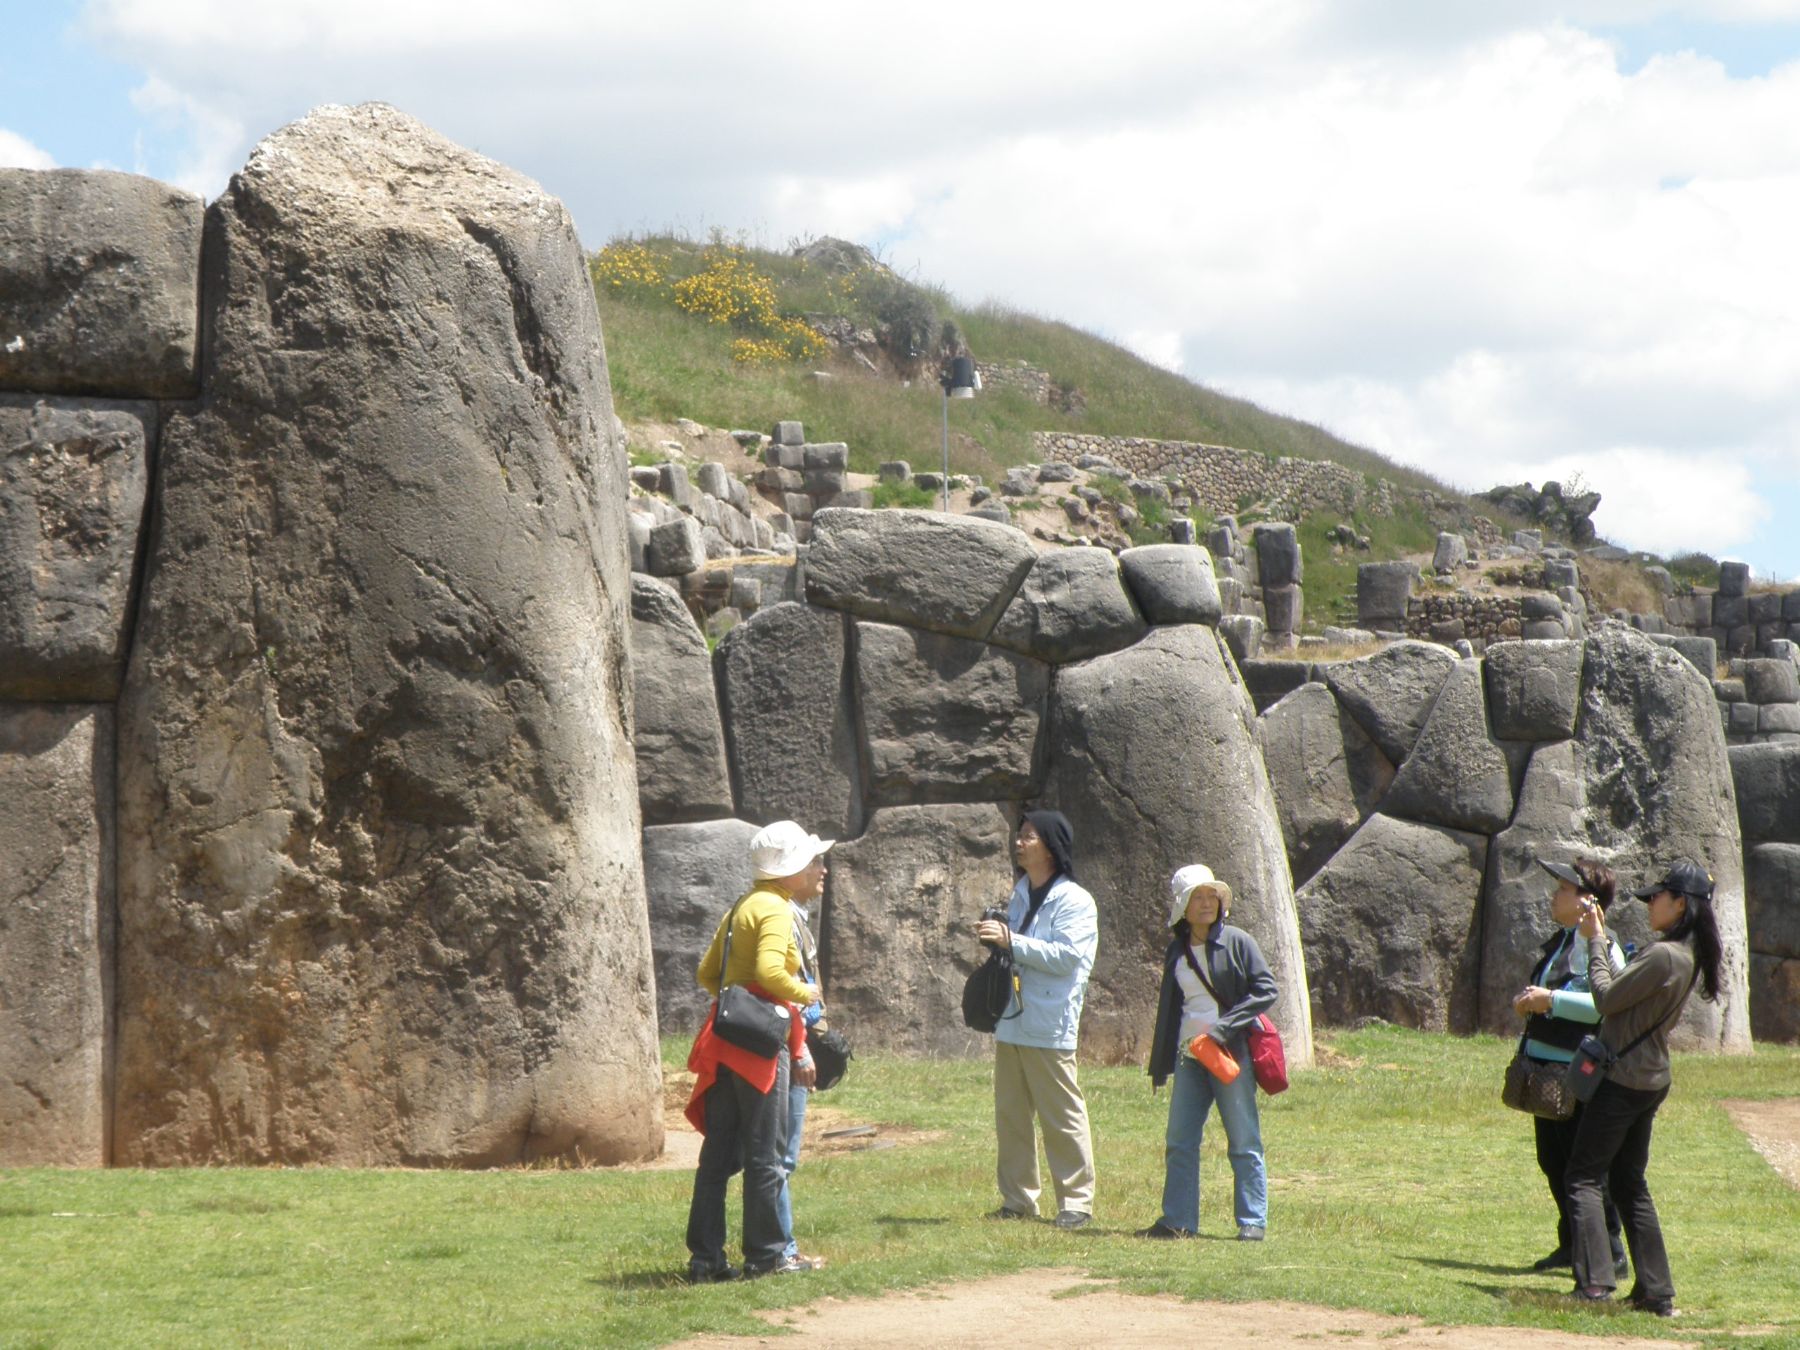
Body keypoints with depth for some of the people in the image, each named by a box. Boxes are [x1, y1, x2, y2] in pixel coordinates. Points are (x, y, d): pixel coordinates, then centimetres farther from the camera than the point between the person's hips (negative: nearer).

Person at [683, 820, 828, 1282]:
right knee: (765, 1152, -1)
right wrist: (804, 994, -9)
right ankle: (767, 1254, 5)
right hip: (759, 1042, -9)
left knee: (719, 1152, 8)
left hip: (725, 1040, 9)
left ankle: (705, 1256, 9)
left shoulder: (743, 908, 17)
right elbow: (769, 970, -25)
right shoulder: (775, 910, -10)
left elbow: (707, 973, 20)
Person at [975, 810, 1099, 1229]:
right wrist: (995, 938, 7)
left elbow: (1066, 956, -20)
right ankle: (1017, 1199, 17)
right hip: (1010, 1021, 8)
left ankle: (1077, 1201, 2)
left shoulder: (1074, 901, -9)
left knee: (1062, 1116, -4)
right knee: (1010, 1115, 10)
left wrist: (1012, 941, -22)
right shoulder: (1020, 894, 17)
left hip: (1049, 1027, -8)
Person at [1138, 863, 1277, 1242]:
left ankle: (1253, 1222, 4)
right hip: (1189, 1055, 5)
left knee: (1244, 1143, -1)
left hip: (1231, 1053, -5)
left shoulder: (1237, 942, -4)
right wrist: (1160, 1065, 16)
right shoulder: (1176, 952, 11)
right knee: (1179, 1142, 5)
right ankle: (1178, 1220, 11)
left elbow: (1266, 990, -9)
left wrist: (1223, 1027, -16)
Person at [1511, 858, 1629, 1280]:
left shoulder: (1601, 948, -15)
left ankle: (1609, 1255, 2)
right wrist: (1528, 1001, 8)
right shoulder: (1560, 941, 14)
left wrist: (1551, 1000, -28)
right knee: (1553, 1162, 15)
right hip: (1545, 1067, 10)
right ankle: (1572, 1245, 27)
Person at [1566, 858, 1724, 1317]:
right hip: (1651, 1080, 9)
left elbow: (1606, 999, -17)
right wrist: (1602, 938, 16)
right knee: (1630, 1183, 16)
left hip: (1624, 1080, -9)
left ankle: (1594, 1283, -14)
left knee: (1584, 1176, -4)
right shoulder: (1690, 956, 8)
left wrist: (1595, 941, -6)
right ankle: (1656, 1292, 16)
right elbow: (1626, 990, 15)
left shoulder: (1664, 956, -21)